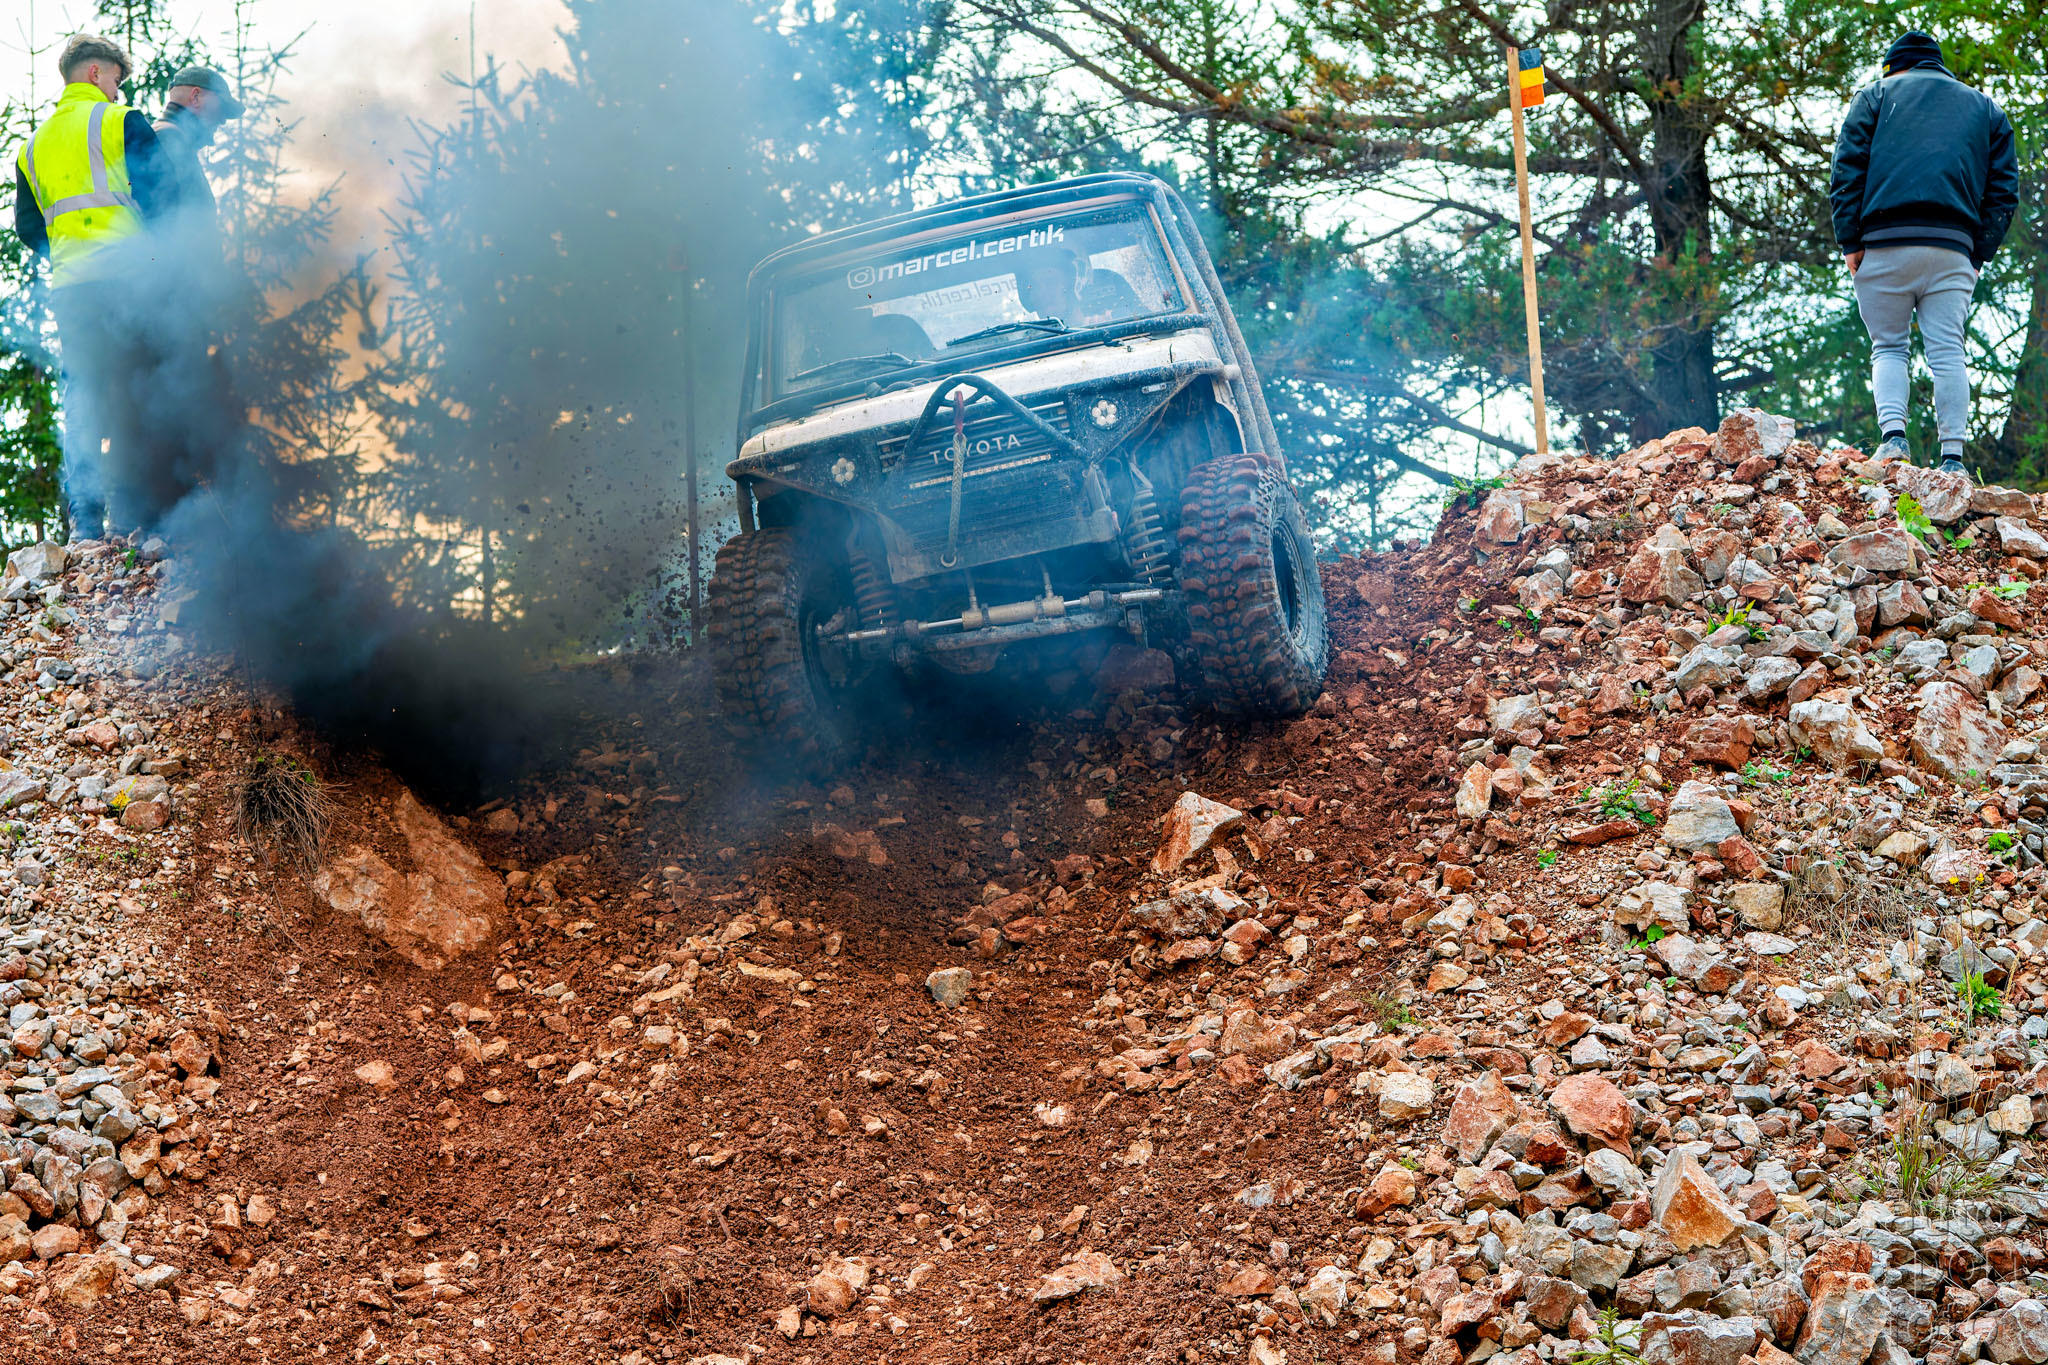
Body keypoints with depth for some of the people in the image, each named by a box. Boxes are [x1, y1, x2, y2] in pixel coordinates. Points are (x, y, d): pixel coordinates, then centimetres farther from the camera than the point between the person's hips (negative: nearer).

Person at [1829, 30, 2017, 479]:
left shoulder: (1876, 96, 14)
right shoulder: (1987, 109, 22)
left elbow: (1847, 170, 2)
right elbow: (2004, 191, 13)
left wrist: (1850, 241, 1)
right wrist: (1979, 256, 11)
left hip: (1883, 244, -1)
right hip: (1952, 248, 1)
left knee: (1888, 346, 8)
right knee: (1947, 351, 0)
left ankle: (1893, 433, -12)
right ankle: (1952, 457, -7)